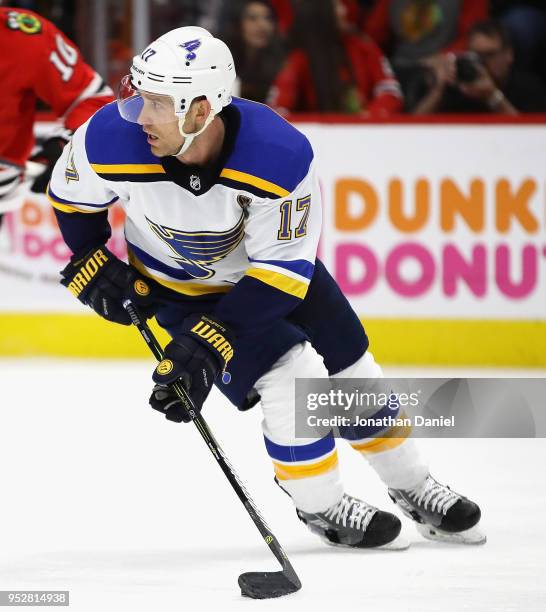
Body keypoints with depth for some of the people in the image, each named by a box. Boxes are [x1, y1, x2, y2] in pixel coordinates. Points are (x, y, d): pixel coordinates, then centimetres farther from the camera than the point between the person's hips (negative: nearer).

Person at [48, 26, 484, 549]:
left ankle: (414, 490, 33)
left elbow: (281, 271, -30)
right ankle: (321, 506, 6)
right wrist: (91, 265, -11)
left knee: (352, 375, 9)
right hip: (179, 284, -1)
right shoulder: (110, 141, -32)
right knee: (292, 380, -17)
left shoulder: (282, 156, -37)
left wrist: (210, 341, -36)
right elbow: (70, 193, -6)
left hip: (273, 263, 1)